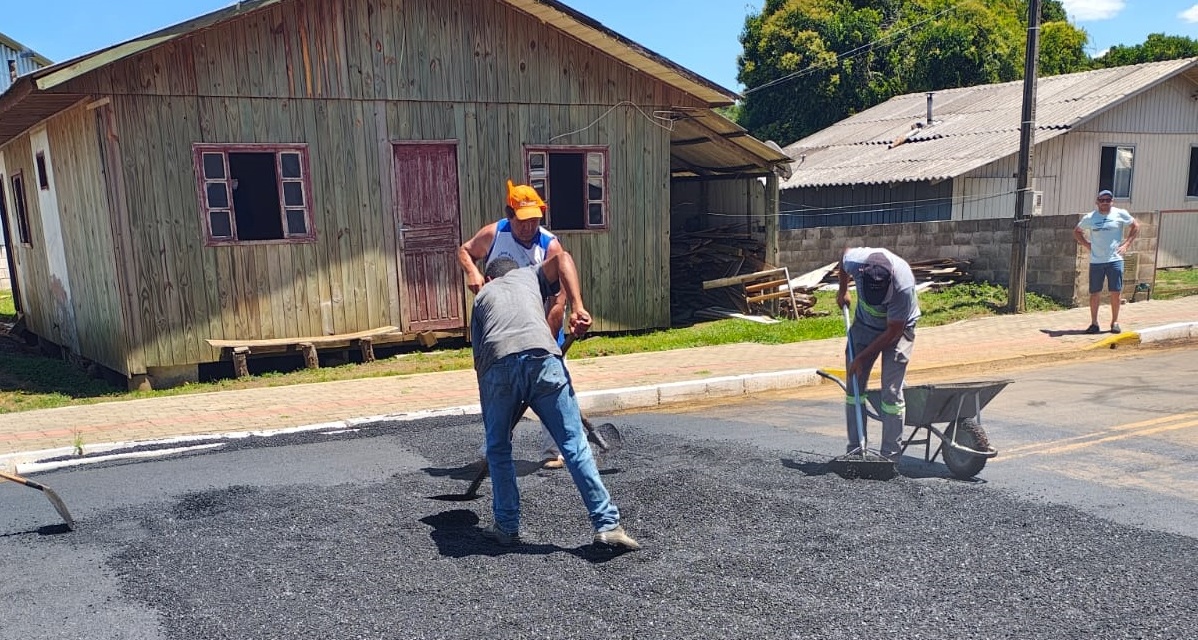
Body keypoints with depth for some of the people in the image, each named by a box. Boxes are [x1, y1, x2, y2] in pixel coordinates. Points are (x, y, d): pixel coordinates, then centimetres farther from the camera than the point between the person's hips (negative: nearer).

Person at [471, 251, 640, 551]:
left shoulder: (482, 295, 35)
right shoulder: (528, 274, 36)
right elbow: (562, 258, 14)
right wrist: (577, 308, 6)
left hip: (496, 366, 1)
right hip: (541, 357, -1)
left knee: (498, 449, 20)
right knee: (574, 444, 3)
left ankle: (507, 527, 25)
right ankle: (607, 524, 2)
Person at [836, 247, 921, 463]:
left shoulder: (903, 285, -37)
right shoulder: (854, 261, -29)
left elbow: (893, 331, -25)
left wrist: (862, 357, -20)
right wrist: (843, 290, 11)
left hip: (898, 328, -4)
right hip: (864, 324, 4)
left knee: (891, 392, -10)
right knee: (854, 387, 0)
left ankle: (890, 457, -3)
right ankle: (854, 450, 7)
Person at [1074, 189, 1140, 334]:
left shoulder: (1120, 214, 2)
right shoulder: (1089, 218, 4)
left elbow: (1135, 226, 13)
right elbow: (1077, 231, 19)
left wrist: (1126, 244, 3)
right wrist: (1086, 244, 5)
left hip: (1115, 260, 0)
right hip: (1096, 261, 1)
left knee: (1116, 293, 2)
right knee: (1094, 294, 2)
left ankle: (1115, 322, 14)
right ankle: (1094, 323, 11)